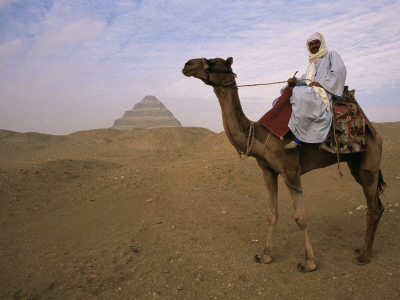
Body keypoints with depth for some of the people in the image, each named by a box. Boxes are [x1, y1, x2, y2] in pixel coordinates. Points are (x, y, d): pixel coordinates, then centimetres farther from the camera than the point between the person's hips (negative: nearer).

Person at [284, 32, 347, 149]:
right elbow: (307, 84, 19)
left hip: (325, 93, -7)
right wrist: (296, 82, -1)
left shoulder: (331, 55, 13)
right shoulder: (311, 65, 31)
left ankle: (298, 139, -36)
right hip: (311, 93, 8)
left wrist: (320, 83, -10)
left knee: (300, 94, -36)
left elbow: (339, 71, -6)